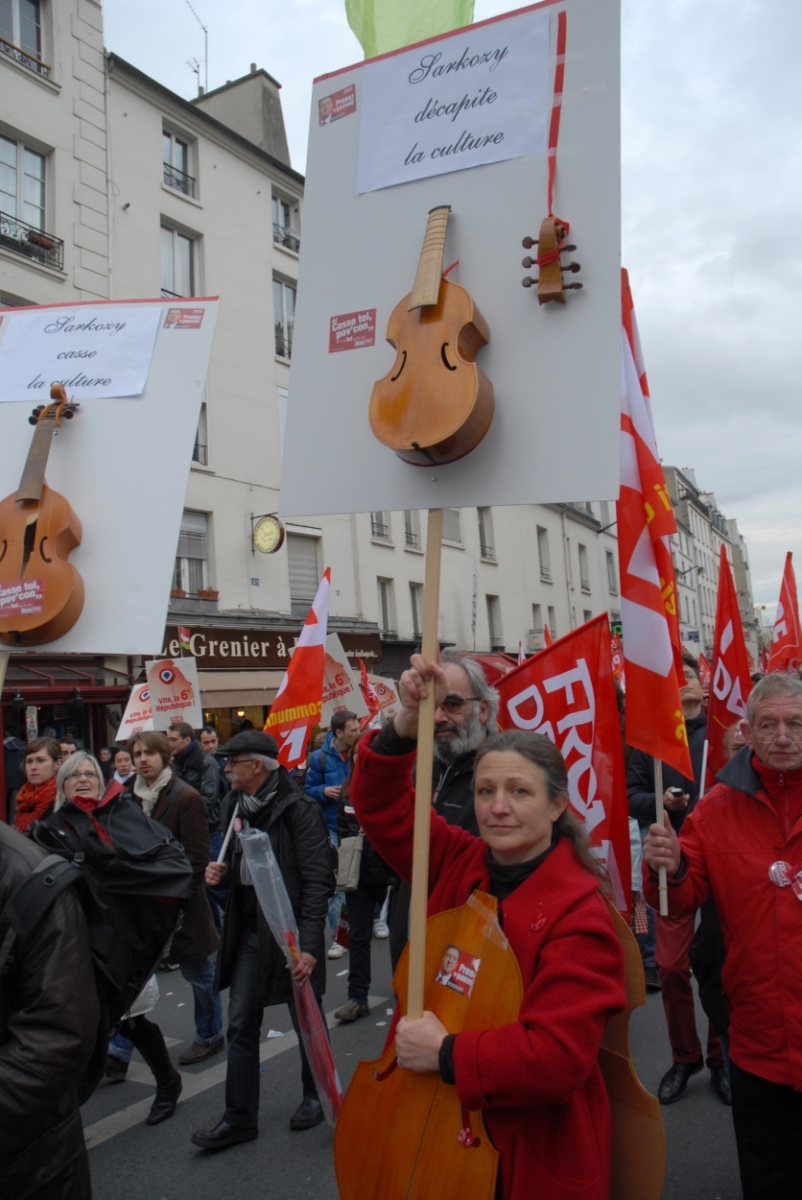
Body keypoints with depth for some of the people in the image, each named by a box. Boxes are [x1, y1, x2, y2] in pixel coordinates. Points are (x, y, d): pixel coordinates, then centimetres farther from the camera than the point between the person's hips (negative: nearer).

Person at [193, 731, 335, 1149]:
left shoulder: (298, 810, -17)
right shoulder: (235, 806, 7)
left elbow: (317, 880, -19)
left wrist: (309, 943, -24)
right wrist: (221, 871, -2)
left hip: (290, 931, -6)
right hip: (248, 930, 6)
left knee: (306, 1021, 12)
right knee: (241, 1025, 9)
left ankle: (315, 1097, 34)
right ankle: (239, 1118, 22)